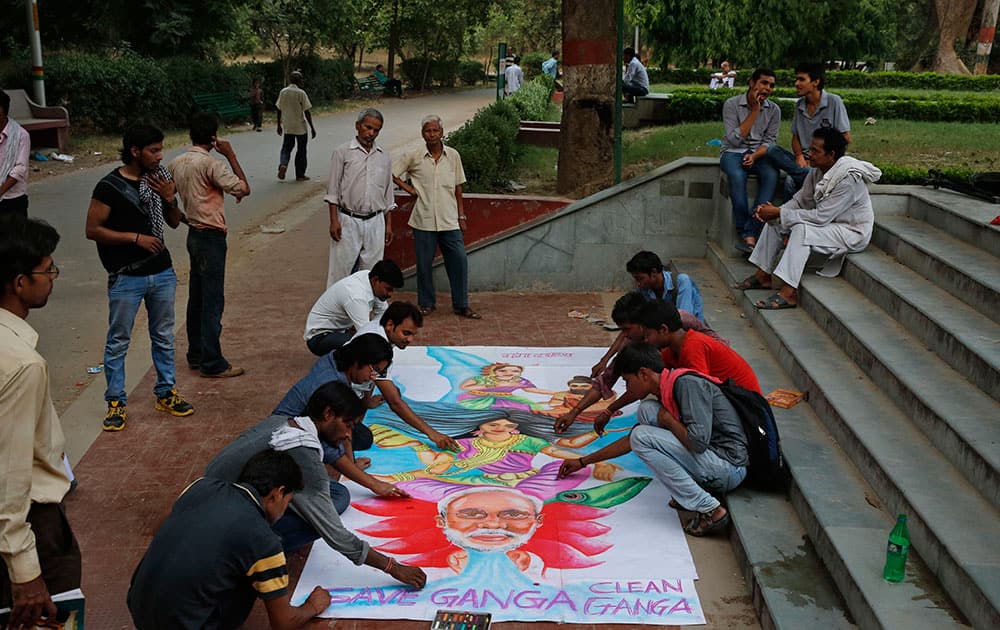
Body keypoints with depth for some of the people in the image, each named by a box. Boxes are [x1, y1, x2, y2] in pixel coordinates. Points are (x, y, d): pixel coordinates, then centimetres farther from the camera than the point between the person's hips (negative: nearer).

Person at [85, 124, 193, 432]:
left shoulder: (158, 179, 3)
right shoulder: (110, 187, -13)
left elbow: (174, 222, 10)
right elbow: (93, 230, -12)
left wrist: (170, 199, -10)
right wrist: (135, 237, -18)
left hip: (162, 272, 6)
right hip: (126, 278, -5)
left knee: (164, 337, 15)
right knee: (118, 342, 4)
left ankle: (166, 394, 29)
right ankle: (115, 403, 15)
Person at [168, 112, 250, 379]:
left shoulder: (176, 163, 7)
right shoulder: (210, 163, -17)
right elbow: (244, 189, -20)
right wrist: (230, 155, -12)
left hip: (193, 234, 9)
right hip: (211, 237, -9)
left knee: (197, 298, 16)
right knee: (213, 302, -4)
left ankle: (196, 355, 25)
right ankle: (212, 364, 0)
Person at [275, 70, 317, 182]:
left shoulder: (283, 92, 1)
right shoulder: (301, 93, -12)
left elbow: (279, 110, 6)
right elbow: (306, 112, -13)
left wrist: (279, 125, 16)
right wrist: (312, 128, -7)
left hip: (287, 127, 3)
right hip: (300, 127, -3)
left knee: (286, 148, 15)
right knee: (301, 150, 9)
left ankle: (283, 165, -12)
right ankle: (300, 175, 13)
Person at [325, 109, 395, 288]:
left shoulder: (384, 157, 11)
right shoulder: (342, 152, -1)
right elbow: (333, 190, -2)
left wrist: (388, 224, 12)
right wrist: (334, 220, -9)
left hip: (375, 222, 4)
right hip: (348, 221, -4)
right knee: (340, 270, -2)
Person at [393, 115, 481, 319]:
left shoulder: (453, 156, 3)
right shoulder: (413, 157, -2)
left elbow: (457, 188, 9)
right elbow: (392, 174, 9)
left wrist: (461, 215, 8)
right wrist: (409, 188, 1)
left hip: (449, 220, 1)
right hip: (424, 220, -1)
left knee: (459, 260, -2)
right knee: (424, 263, 6)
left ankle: (461, 305, 11)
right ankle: (426, 304, 22)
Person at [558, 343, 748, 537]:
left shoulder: (687, 383, -17)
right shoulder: (666, 393, 12)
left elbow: (699, 441, -28)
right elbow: (632, 440, 23)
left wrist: (668, 420, -8)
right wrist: (583, 461, 27)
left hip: (729, 466, -9)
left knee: (643, 437, -14)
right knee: (647, 409, 6)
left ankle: (710, 510, -14)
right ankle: (700, 488, 3)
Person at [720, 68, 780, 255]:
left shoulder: (774, 110, 5)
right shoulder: (732, 104, -5)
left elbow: (770, 141, 2)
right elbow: (735, 139, -11)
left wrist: (755, 155, -19)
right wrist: (754, 110, -13)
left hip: (760, 153, 2)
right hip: (733, 152, -2)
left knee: (771, 175, -32)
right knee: (737, 175, -37)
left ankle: (750, 234, -36)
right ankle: (748, 237, -31)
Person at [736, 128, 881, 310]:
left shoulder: (849, 178, -29)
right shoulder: (818, 170, -3)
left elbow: (821, 217, -31)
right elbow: (800, 200, 5)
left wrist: (780, 213, -27)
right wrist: (775, 211, -15)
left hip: (852, 233, -9)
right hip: (829, 223, 9)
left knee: (802, 229, -33)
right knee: (775, 221, 0)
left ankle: (789, 293, -33)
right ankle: (763, 275, 4)